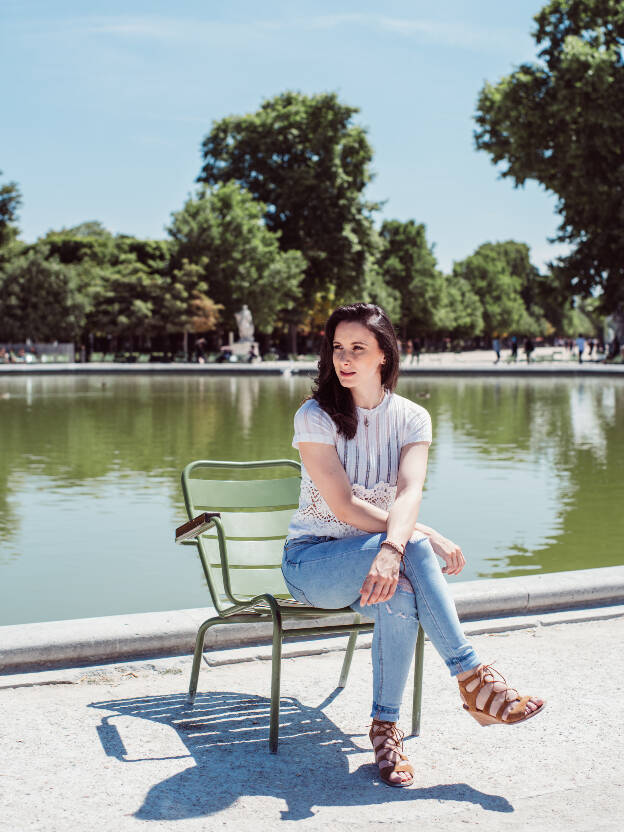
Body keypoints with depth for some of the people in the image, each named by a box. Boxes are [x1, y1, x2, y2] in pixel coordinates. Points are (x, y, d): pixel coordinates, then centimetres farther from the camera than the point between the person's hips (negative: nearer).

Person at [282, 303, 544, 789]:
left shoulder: (412, 418, -2)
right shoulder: (315, 417, -10)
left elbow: (409, 493, -21)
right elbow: (345, 507, -18)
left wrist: (392, 550, -42)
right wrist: (424, 537, -25)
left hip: (383, 554, 3)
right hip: (313, 560, -3)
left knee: (398, 593, -35)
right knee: (414, 549, -33)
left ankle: (387, 726, -20)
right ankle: (473, 678, -28)